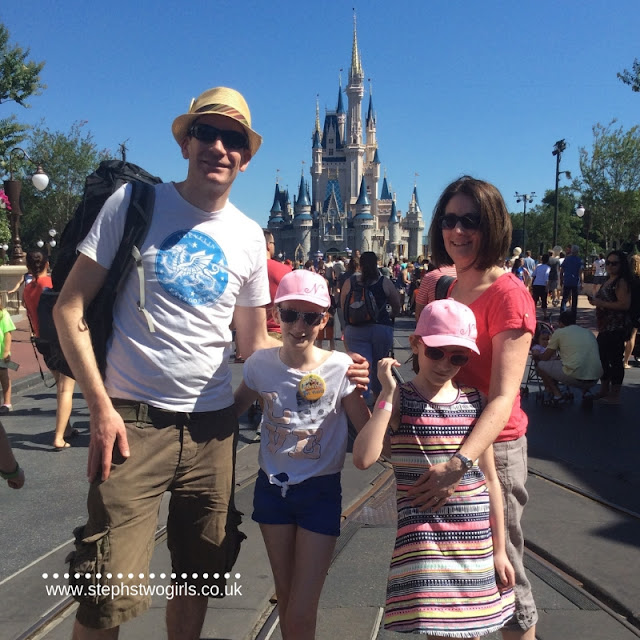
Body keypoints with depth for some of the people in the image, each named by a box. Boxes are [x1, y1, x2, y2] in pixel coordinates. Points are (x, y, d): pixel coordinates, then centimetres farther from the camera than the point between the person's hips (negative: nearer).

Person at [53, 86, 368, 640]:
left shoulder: (249, 236, 8)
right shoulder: (135, 203, -2)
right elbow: (70, 308, -3)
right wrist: (100, 405, -12)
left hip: (214, 427, 4)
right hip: (134, 420, -3)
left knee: (199, 584, 15)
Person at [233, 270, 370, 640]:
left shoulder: (340, 368, -15)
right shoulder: (261, 364, -7)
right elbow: (234, 409, 8)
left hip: (320, 492, -3)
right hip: (272, 487, 3)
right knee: (285, 600, 20)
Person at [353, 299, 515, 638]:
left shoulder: (474, 401, 3)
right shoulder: (399, 399, -6)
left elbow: (490, 479, 8)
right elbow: (363, 458, -22)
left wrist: (499, 549, 9)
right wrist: (388, 394, -20)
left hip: (475, 539, 4)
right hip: (424, 539, -3)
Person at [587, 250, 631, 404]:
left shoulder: (621, 282, -14)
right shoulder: (608, 281, 16)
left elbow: (625, 304, -25)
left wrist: (602, 303, -21)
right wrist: (595, 301, 11)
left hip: (616, 328, -11)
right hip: (605, 327, 11)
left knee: (615, 360, -5)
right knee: (603, 358, 18)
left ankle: (615, 395, 3)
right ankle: (604, 390, 32)